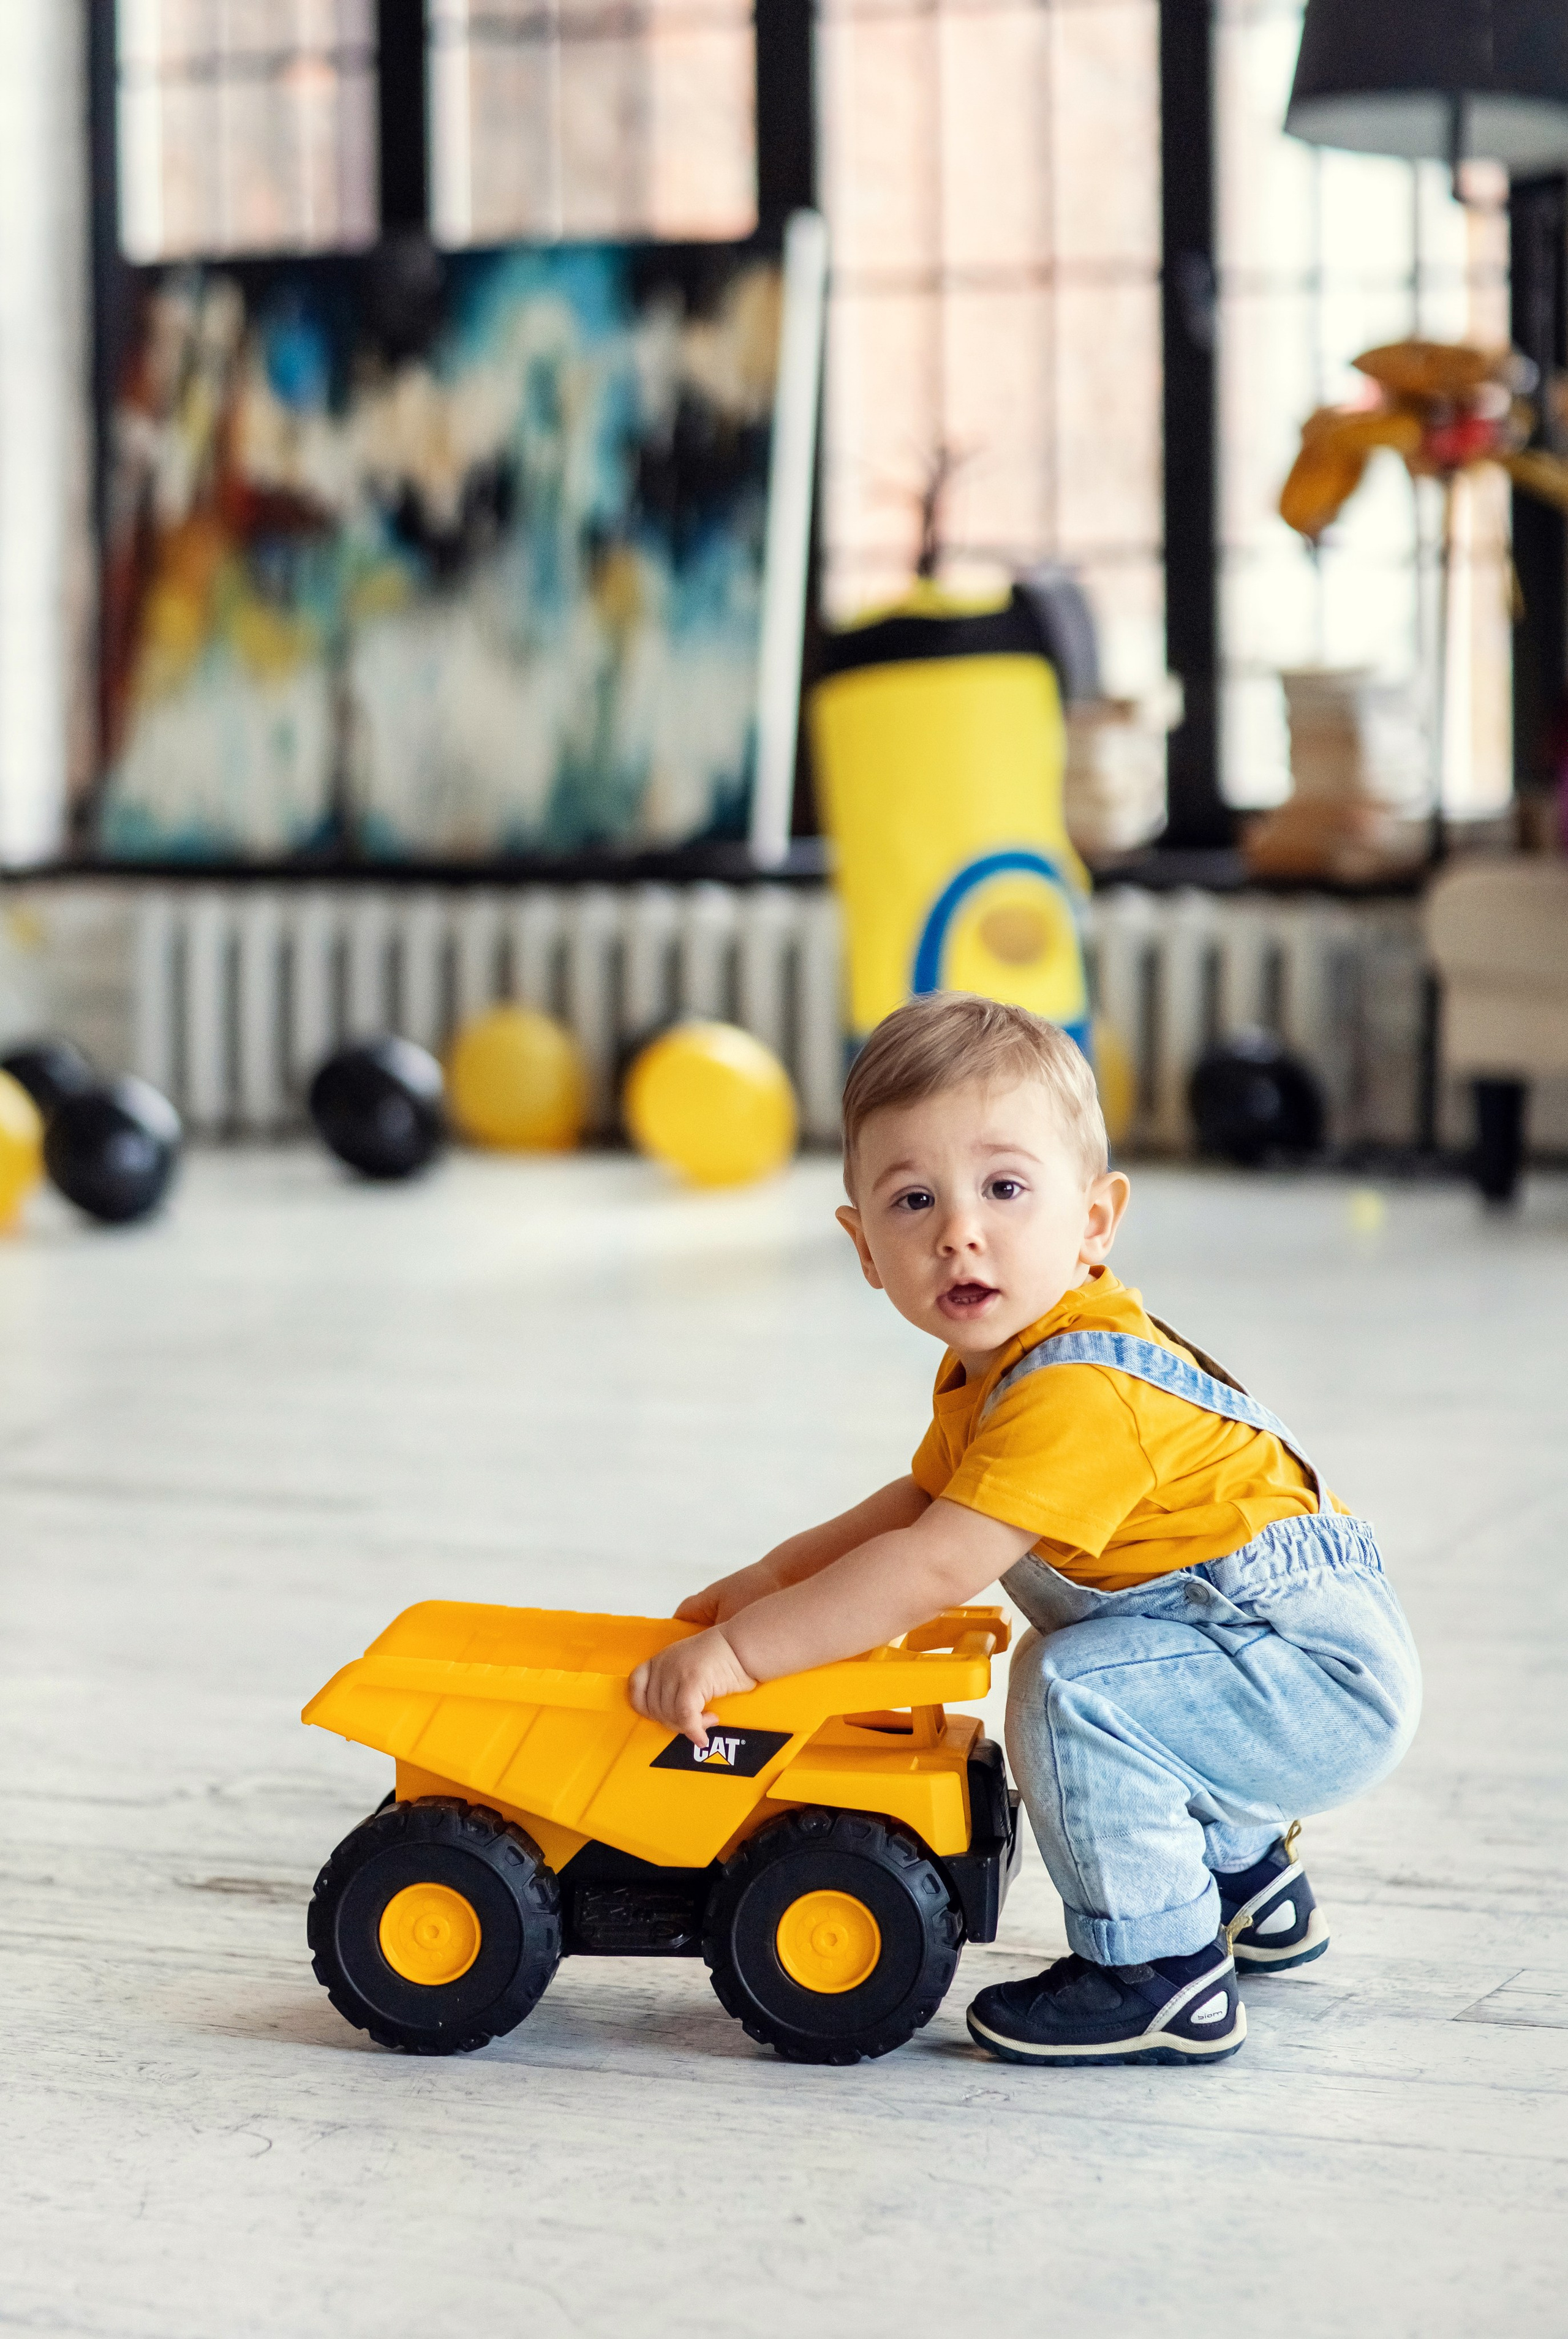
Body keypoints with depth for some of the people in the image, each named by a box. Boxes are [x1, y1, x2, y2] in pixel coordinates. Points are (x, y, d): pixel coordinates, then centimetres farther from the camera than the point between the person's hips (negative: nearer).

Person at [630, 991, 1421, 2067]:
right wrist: (775, 1576, 9)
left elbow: (935, 1568, -33)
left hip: (1326, 1681, -11)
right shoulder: (994, 1364, 4)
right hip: (1302, 1667, 11)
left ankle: (1159, 1974, -12)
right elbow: (926, 1500, 20)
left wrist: (737, 1650, -28)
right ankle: (1248, 1884, 43)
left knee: (1078, 1690, -26)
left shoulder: (1080, 1392, -29)